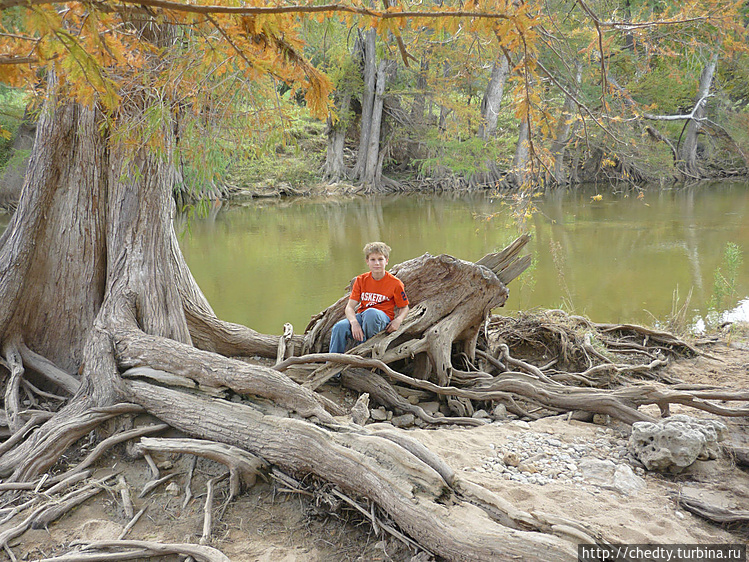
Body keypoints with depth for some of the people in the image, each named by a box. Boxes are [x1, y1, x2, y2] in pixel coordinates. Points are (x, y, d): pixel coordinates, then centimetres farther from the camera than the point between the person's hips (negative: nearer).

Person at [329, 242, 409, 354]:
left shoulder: (395, 283, 0)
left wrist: (398, 320, -15)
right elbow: (350, 307, 1)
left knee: (371, 312, -39)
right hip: (361, 317, 3)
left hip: (383, 319, -3)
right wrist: (354, 322, -21)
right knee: (340, 327, -27)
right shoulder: (361, 280, 7)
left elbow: (404, 308, 9)